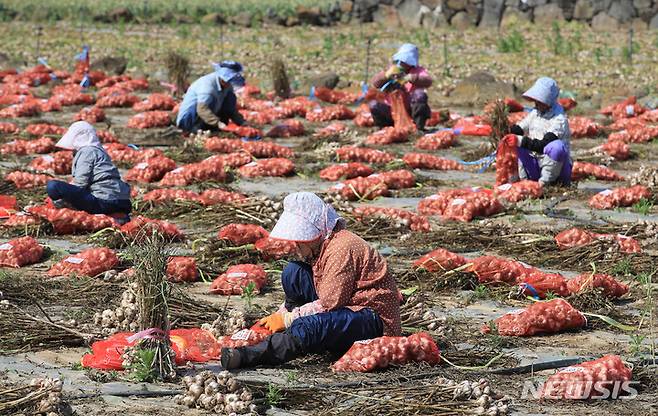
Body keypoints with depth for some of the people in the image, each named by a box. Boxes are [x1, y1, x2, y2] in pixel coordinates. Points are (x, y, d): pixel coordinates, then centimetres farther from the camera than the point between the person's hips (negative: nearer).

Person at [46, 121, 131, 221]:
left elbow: (80, 182, -10)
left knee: (52, 186, -15)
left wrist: (61, 200, -1)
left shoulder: (87, 152, -3)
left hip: (103, 201, -9)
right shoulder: (99, 151, 26)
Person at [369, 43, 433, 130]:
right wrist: (386, 75, -30)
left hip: (411, 110, -2)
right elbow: (374, 83, -9)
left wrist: (410, 78, -41)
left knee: (419, 94, -30)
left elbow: (428, 81, -25)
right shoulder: (392, 70, 5)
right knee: (373, 104, -21)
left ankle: (419, 126, -19)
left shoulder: (418, 71, -1)